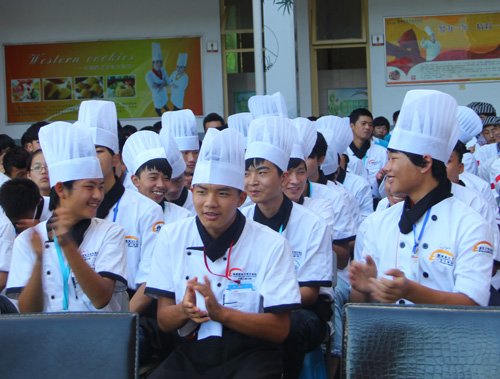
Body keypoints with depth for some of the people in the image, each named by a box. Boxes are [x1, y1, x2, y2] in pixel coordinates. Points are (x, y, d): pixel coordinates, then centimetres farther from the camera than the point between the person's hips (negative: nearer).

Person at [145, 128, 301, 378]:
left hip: (250, 354, -2)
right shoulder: (171, 238, 4)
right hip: (191, 354, 2)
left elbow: (280, 329, -7)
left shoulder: (271, 245, -4)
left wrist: (220, 313, -22)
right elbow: (164, 321, 6)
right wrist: (184, 311, -19)